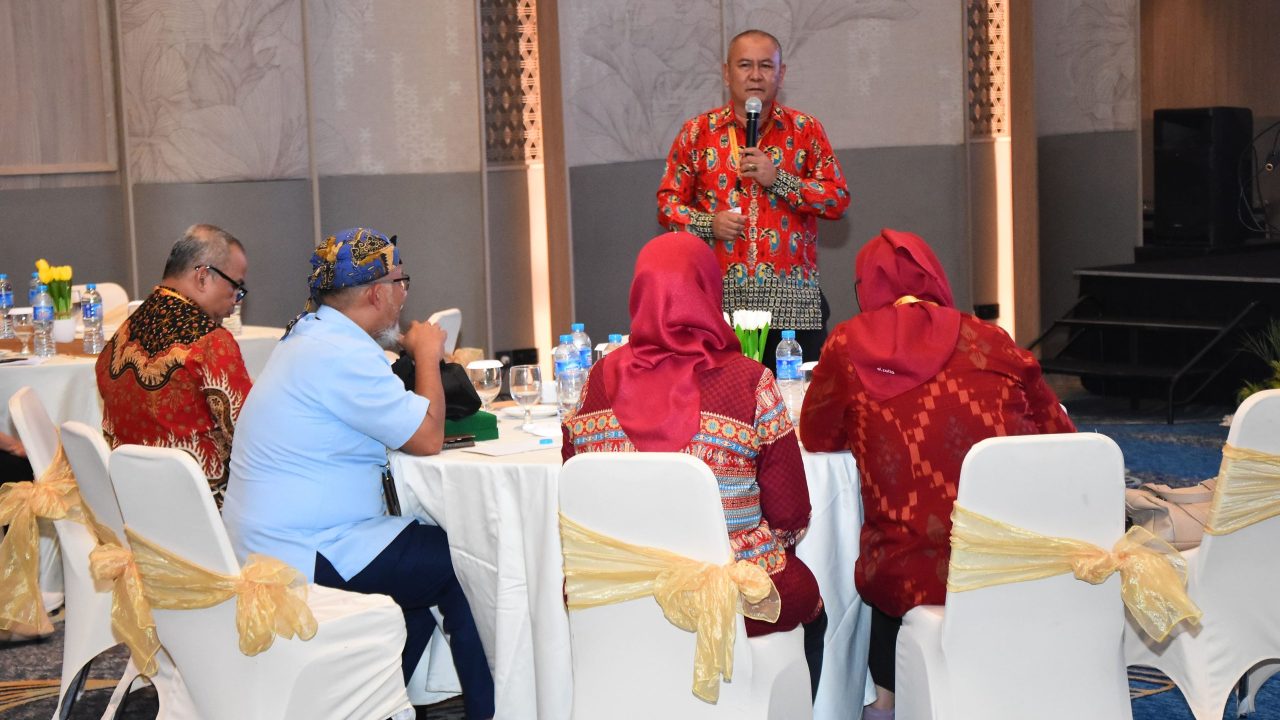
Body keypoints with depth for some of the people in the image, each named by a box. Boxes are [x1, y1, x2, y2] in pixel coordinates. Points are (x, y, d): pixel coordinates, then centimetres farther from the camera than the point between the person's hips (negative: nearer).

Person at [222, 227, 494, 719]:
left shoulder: (310, 336, 13)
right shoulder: (341, 355, -20)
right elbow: (428, 438, -17)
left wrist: (418, 354, 10)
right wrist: (427, 354, -3)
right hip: (304, 562, -11)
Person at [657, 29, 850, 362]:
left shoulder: (806, 130, 8)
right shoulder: (697, 132, 8)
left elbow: (838, 200, 2)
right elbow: (667, 202, 10)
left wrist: (778, 179, -10)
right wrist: (709, 224, -9)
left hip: (793, 298, 0)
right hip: (720, 299, 0)